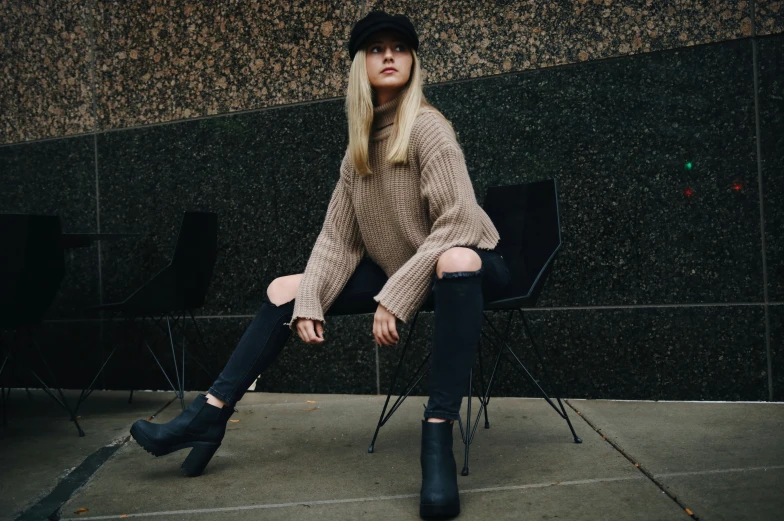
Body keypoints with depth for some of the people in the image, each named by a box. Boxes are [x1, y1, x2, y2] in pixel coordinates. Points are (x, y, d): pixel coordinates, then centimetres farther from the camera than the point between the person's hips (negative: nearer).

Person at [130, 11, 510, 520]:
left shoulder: (426, 126, -15)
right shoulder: (359, 147, 5)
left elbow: (457, 222, -25)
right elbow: (337, 237, 3)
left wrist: (395, 299, -28)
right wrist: (309, 303, -9)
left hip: (459, 266, -6)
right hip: (396, 270, 7)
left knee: (456, 262, -43)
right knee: (283, 291, 1)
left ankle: (439, 436, -38)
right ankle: (210, 415, 2)